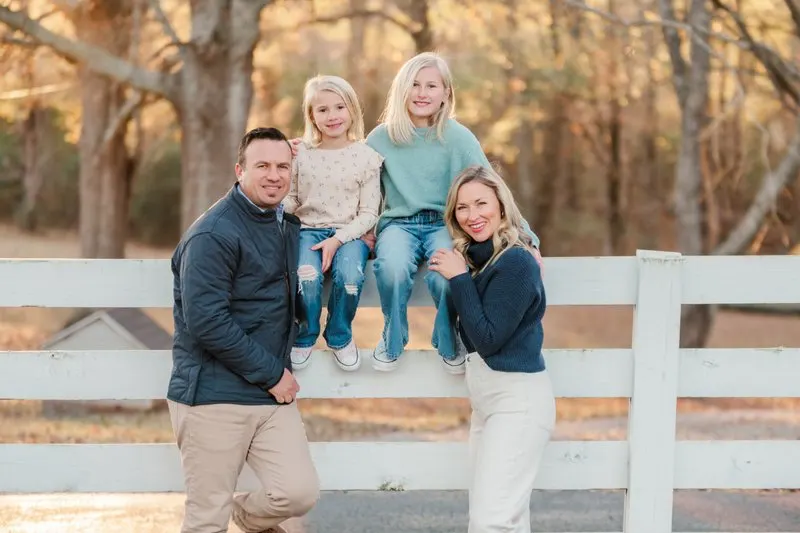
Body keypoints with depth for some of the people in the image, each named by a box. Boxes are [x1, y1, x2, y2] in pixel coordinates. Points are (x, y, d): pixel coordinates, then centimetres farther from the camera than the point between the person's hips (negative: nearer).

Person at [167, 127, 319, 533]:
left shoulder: (289, 226, 13)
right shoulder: (213, 235, -13)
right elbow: (206, 322, -20)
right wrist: (271, 374, -13)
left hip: (273, 393, 7)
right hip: (213, 396, -7)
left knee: (300, 492, -6)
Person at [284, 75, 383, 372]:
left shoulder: (366, 157, 0)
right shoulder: (301, 155, 4)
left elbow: (369, 213, -1)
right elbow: (290, 202, 9)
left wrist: (338, 240, -15)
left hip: (349, 233, 0)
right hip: (308, 230, 1)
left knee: (350, 276, -32)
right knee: (306, 276, -32)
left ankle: (340, 337, -1)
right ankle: (304, 337, -2)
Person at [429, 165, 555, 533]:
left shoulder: (515, 262, -17)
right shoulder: (476, 257, 9)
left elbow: (487, 338, -19)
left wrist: (459, 278, -15)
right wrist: (460, 276, 4)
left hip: (518, 398, -10)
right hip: (485, 400, 10)